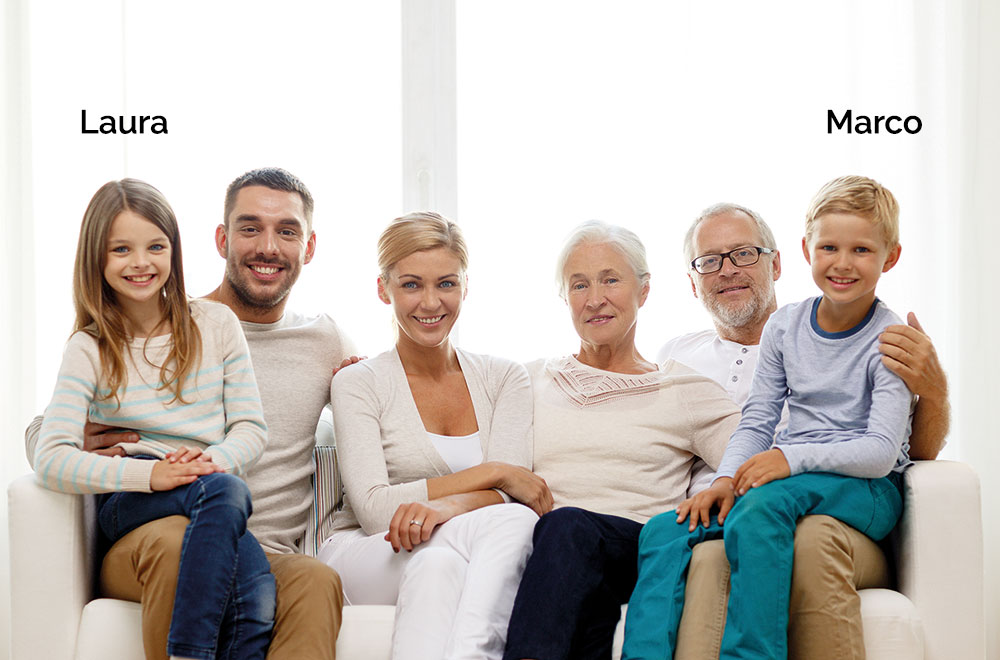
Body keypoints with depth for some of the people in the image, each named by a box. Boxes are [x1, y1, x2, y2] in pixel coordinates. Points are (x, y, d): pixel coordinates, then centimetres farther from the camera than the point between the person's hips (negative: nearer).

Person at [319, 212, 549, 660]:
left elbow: (508, 491, -3)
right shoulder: (357, 384, 3)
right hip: (363, 555, -2)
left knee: (515, 520, -35)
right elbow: (373, 509, -10)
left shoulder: (504, 379, 12)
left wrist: (444, 507, -26)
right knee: (511, 520, -34)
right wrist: (491, 473, -13)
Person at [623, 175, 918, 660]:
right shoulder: (785, 326, 11)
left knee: (761, 507, -38)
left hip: (867, 490, -5)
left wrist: (794, 457, -27)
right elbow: (756, 422, 10)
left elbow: (881, 452, -14)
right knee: (664, 531, -16)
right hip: (789, 479, 6)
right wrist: (726, 480, -9)